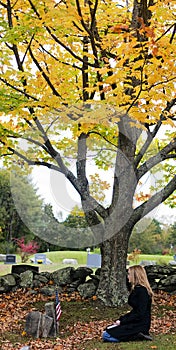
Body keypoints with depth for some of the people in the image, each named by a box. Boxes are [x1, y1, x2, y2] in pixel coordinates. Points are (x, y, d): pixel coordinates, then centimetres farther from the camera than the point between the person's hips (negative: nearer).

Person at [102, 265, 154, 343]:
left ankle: (137, 336, -9)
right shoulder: (137, 289, 13)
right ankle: (137, 334, 6)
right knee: (107, 330, 13)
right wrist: (121, 319, 5)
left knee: (106, 335, -13)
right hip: (135, 322, 10)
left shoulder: (141, 291, -19)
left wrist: (122, 321, -16)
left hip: (140, 324, -10)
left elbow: (140, 314, -22)